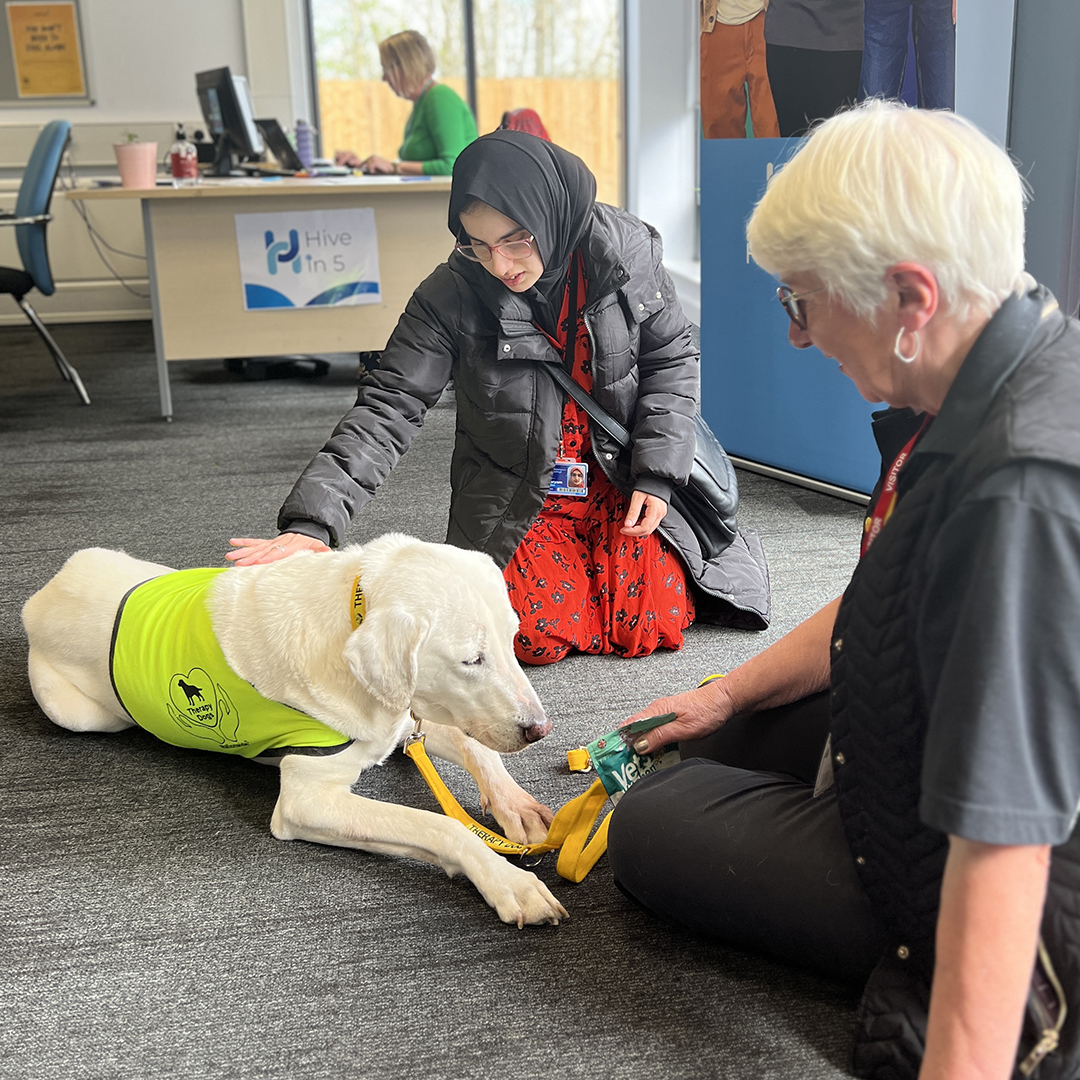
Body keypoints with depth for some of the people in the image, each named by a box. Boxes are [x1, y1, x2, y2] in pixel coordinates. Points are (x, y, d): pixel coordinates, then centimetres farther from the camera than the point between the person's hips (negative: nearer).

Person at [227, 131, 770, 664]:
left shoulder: (629, 252, -12)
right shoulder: (451, 296, -17)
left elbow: (672, 360, 0)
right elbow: (389, 405, -21)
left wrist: (656, 474, -8)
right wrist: (312, 522, -32)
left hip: (621, 483, 1)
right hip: (515, 498, -1)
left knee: (651, 626, -12)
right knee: (535, 636, -17)